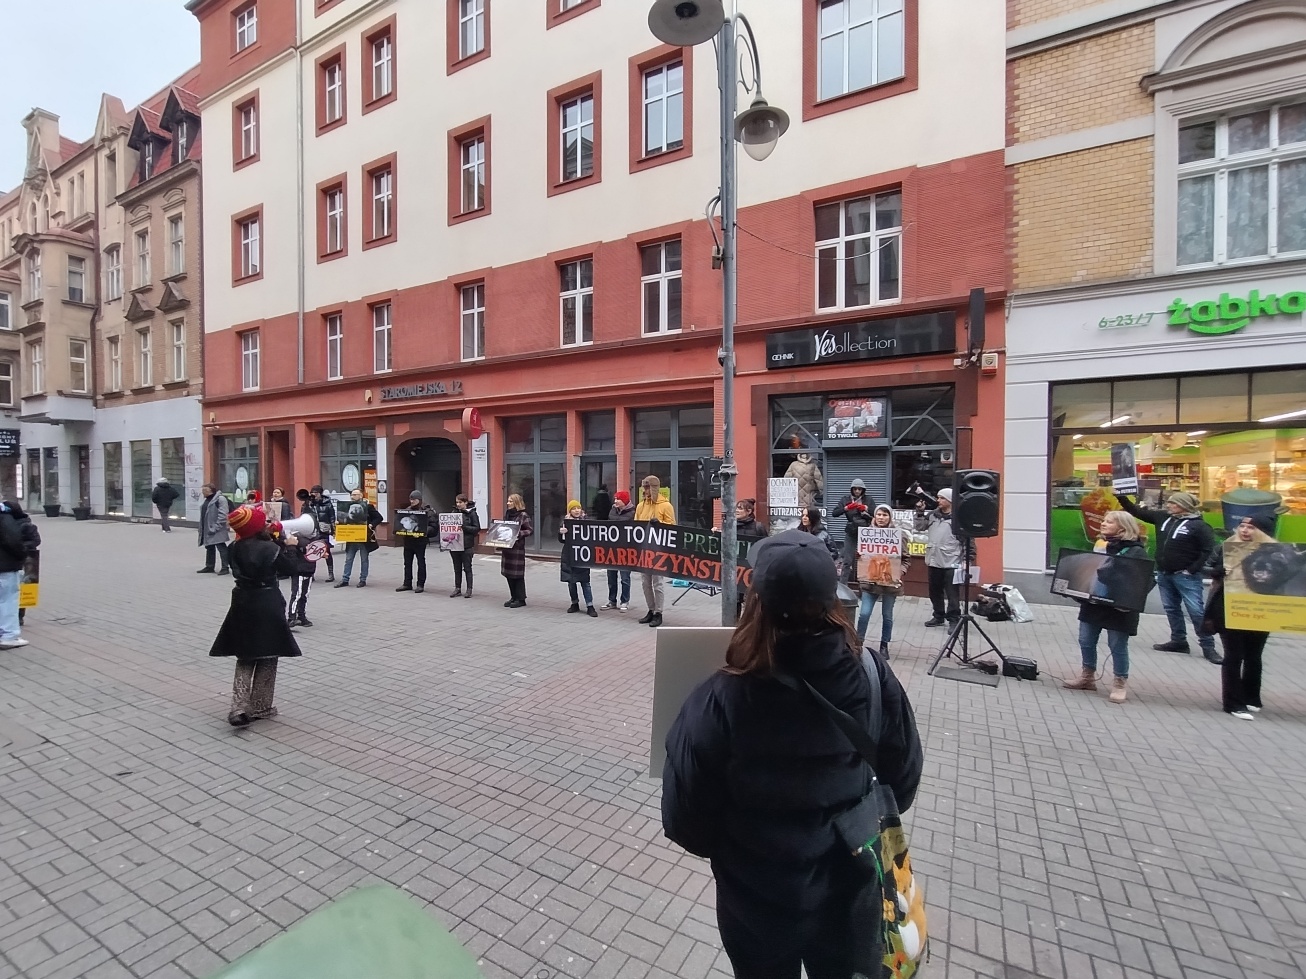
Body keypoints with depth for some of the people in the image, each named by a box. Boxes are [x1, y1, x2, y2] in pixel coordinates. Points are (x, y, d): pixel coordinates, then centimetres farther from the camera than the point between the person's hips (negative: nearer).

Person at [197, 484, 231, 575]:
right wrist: (202, 529, 16)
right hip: (207, 529, 10)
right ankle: (209, 567, 26)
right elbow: (203, 515, 23)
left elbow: (223, 515, -19)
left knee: (221, 547, -7)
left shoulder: (220, 498, -12)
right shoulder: (207, 500, 17)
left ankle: (225, 567, -4)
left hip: (217, 530, -10)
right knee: (209, 547, 16)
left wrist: (216, 527, -22)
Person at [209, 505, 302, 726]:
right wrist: (290, 547, 5)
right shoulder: (270, 549, -17)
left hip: (243, 604, 6)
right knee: (267, 657, 9)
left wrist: (279, 544, 13)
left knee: (245, 658, 15)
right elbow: (289, 569, -6)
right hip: (267, 606, -5)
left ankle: (239, 708, 4)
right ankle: (260, 707, 16)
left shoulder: (237, 547, 1)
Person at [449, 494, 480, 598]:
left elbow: (477, 528, -9)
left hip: (467, 545, -5)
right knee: (457, 568, 11)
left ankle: (469, 589, 9)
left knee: (467, 568, 1)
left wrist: (464, 527, -20)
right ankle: (457, 588, 19)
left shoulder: (472, 513, -5)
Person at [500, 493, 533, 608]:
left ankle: (521, 599, 7)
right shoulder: (506, 514, 13)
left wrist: (519, 533, -21)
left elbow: (531, 530, -10)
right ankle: (514, 597, 21)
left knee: (517, 574, -2)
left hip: (517, 548, -7)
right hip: (506, 547, 7)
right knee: (508, 573, 10)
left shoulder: (523, 515, -8)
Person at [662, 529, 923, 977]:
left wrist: (730, 849, 3)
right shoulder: (872, 676, -22)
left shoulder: (721, 700, -31)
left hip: (758, 906, -2)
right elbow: (903, 778, -4)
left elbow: (686, 820, -19)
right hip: (848, 893, 3)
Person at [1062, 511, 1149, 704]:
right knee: (1086, 642, 12)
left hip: (1118, 607, -6)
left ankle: (1120, 683, 21)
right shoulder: (1100, 545, 10)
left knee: (1117, 646, 5)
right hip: (1092, 604, 6)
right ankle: (1087, 677, 28)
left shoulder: (1136, 551, -10)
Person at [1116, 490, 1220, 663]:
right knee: (1171, 609, 14)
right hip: (1163, 574, 6)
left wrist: (1192, 570, -14)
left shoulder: (1199, 525, -10)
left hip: (1185, 576, -6)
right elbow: (1136, 511, 11)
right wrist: (1121, 497, 1)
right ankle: (1178, 641, 25)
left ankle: (1208, 647, 4)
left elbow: (1208, 550, -13)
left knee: (1196, 611, -6)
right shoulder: (1162, 517, 6)